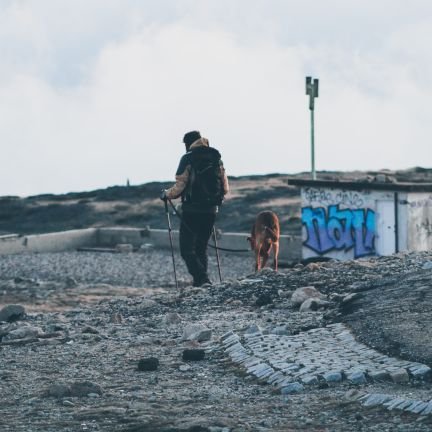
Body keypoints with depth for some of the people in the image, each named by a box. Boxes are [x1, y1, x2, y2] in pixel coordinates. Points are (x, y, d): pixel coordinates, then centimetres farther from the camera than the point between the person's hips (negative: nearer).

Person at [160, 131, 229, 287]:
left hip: (192, 210, -6)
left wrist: (166, 194, 8)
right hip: (211, 210, 6)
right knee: (202, 249, 18)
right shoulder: (216, 158, 9)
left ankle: (201, 279, -20)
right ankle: (202, 281, 12)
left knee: (187, 249, -2)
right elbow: (225, 189, 11)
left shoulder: (188, 159, -8)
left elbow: (179, 187, -11)